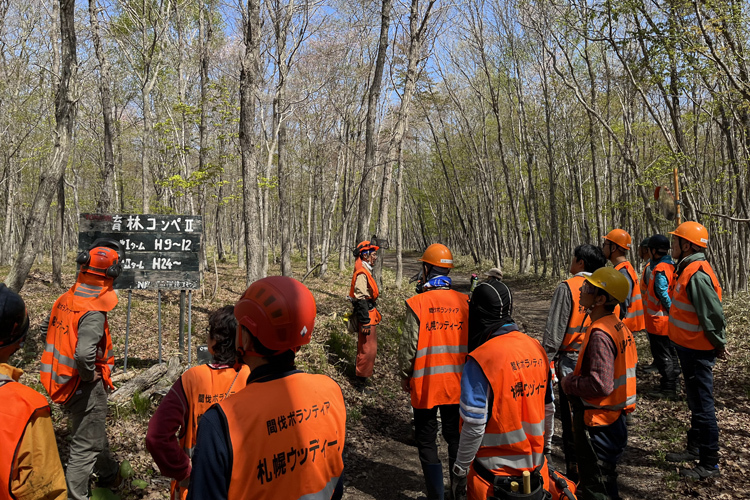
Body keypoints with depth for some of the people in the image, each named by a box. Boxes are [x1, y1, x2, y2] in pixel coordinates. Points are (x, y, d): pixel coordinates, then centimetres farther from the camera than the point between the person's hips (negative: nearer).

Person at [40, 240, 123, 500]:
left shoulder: (65, 298, -1)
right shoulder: (93, 312, -28)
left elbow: (48, 330, 12)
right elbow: (84, 354, -38)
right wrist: (89, 375, -19)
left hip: (61, 379, 9)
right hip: (85, 389, -9)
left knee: (96, 432, 28)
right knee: (86, 446, 7)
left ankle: (110, 474, 49)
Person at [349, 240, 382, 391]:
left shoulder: (365, 272, 14)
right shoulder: (361, 274, -19)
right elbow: (361, 301, -23)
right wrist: (365, 323, -23)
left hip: (369, 317, 11)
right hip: (366, 317, -11)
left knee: (364, 347, 20)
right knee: (368, 350, -4)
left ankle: (360, 372, 34)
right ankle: (362, 381, 6)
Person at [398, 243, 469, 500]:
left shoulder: (417, 303, -14)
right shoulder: (465, 302, -3)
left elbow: (408, 344, -11)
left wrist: (404, 375, 5)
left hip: (426, 384, -4)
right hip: (458, 383, 4)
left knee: (427, 441, 11)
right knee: (456, 437, 20)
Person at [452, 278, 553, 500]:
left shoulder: (481, 359, -22)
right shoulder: (537, 349, -3)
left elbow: (474, 426, -21)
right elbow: (548, 409, 6)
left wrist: (460, 472, -8)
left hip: (494, 477, -5)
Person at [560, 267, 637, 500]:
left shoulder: (600, 335, -25)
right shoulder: (618, 327, 5)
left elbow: (600, 384, -30)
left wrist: (568, 383, -14)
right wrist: (574, 378, 8)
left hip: (598, 426, -10)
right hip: (613, 420, 10)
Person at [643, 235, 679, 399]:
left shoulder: (660, 270, -21)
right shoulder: (670, 265, 9)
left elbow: (663, 294, -25)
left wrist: (671, 310, -16)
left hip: (659, 321, -10)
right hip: (668, 321, 10)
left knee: (663, 356, -1)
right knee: (670, 354, 17)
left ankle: (668, 390, 6)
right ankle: (670, 387, 28)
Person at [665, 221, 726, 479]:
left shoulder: (697, 275, -25)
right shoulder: (687, 269, 8)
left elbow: (714, 314, -25)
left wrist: (719, 344, -13)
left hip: (698, 352, -10)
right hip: (688, 347, 10)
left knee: (702, 405, 1)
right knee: (695, 402, 22)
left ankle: (709, 463, 13)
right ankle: (695, 448, 37)